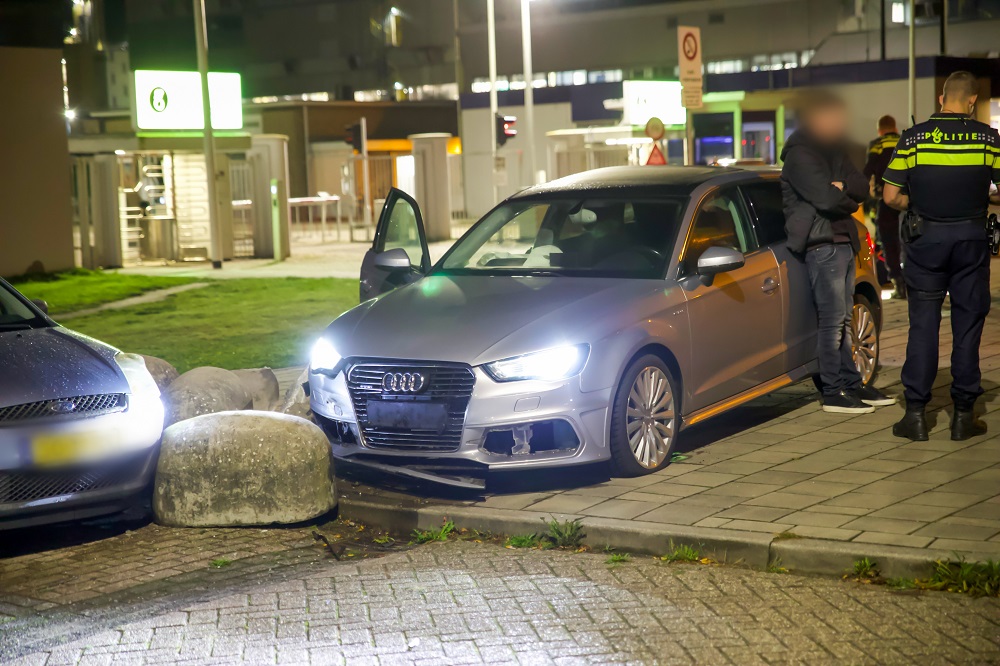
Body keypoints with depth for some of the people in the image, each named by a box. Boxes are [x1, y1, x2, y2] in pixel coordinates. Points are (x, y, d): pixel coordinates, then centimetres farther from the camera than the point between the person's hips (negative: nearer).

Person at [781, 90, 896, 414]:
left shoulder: (833, 151, 18)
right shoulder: (800, 156, -12)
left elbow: (862, 188, 9)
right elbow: (827, 199, -22)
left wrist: (843, 188, -12)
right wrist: (850, 199, -2)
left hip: (843, 240, 9)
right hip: (822, 244, -9)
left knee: (843, 318, 12)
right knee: (832, 320, -8)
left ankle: (852, 384, 18)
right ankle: (833, 393, -5)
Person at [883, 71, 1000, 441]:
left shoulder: (913, 138, -4)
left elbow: (891, 197, -5)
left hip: (926, 239, 0)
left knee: (923, 325, 5)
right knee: (968, 324, 7)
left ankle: (915, 414, 4)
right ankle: (963, 416, 10)